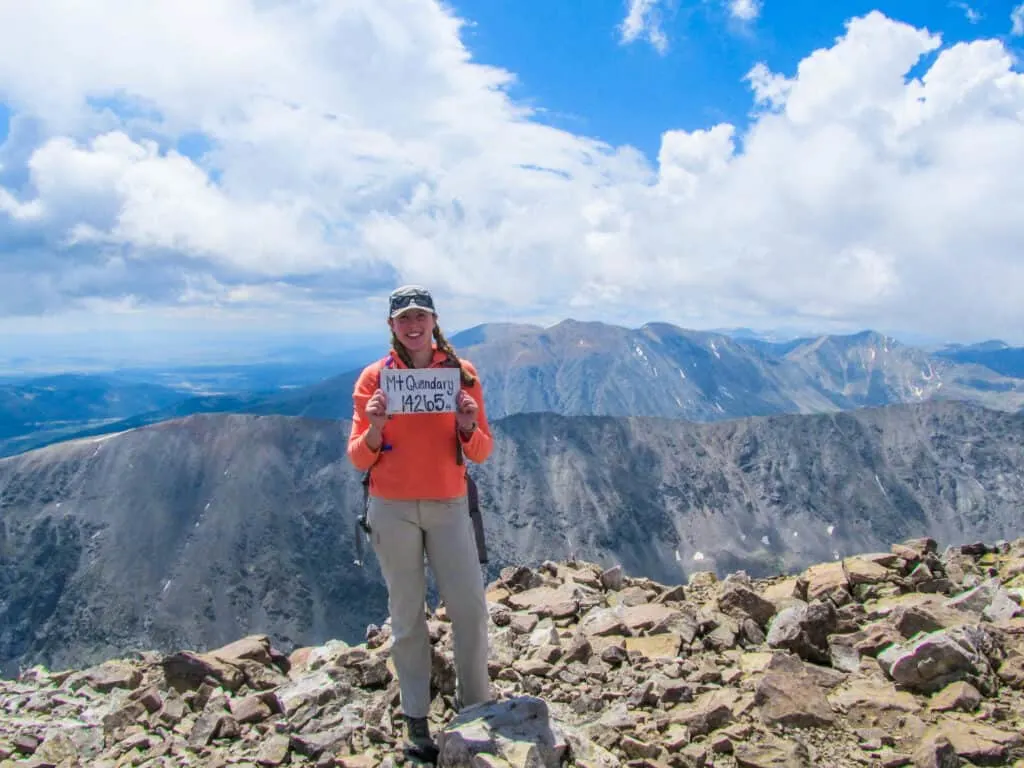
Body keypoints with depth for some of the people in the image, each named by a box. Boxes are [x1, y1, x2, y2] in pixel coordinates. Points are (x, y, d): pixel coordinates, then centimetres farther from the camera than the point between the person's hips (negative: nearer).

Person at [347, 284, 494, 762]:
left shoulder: (461, 373, 0)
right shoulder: (374, 377, -2)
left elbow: (481, 453, 0)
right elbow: (358, 459, -2)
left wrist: (468, 426, -21)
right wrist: (374, 428, -22)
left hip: (449, 505, 1)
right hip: (392, 509, -1)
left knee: (471, 608, 0)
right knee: (407, 613, 7)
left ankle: (476, 704, 20)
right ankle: (416, 718, 20)